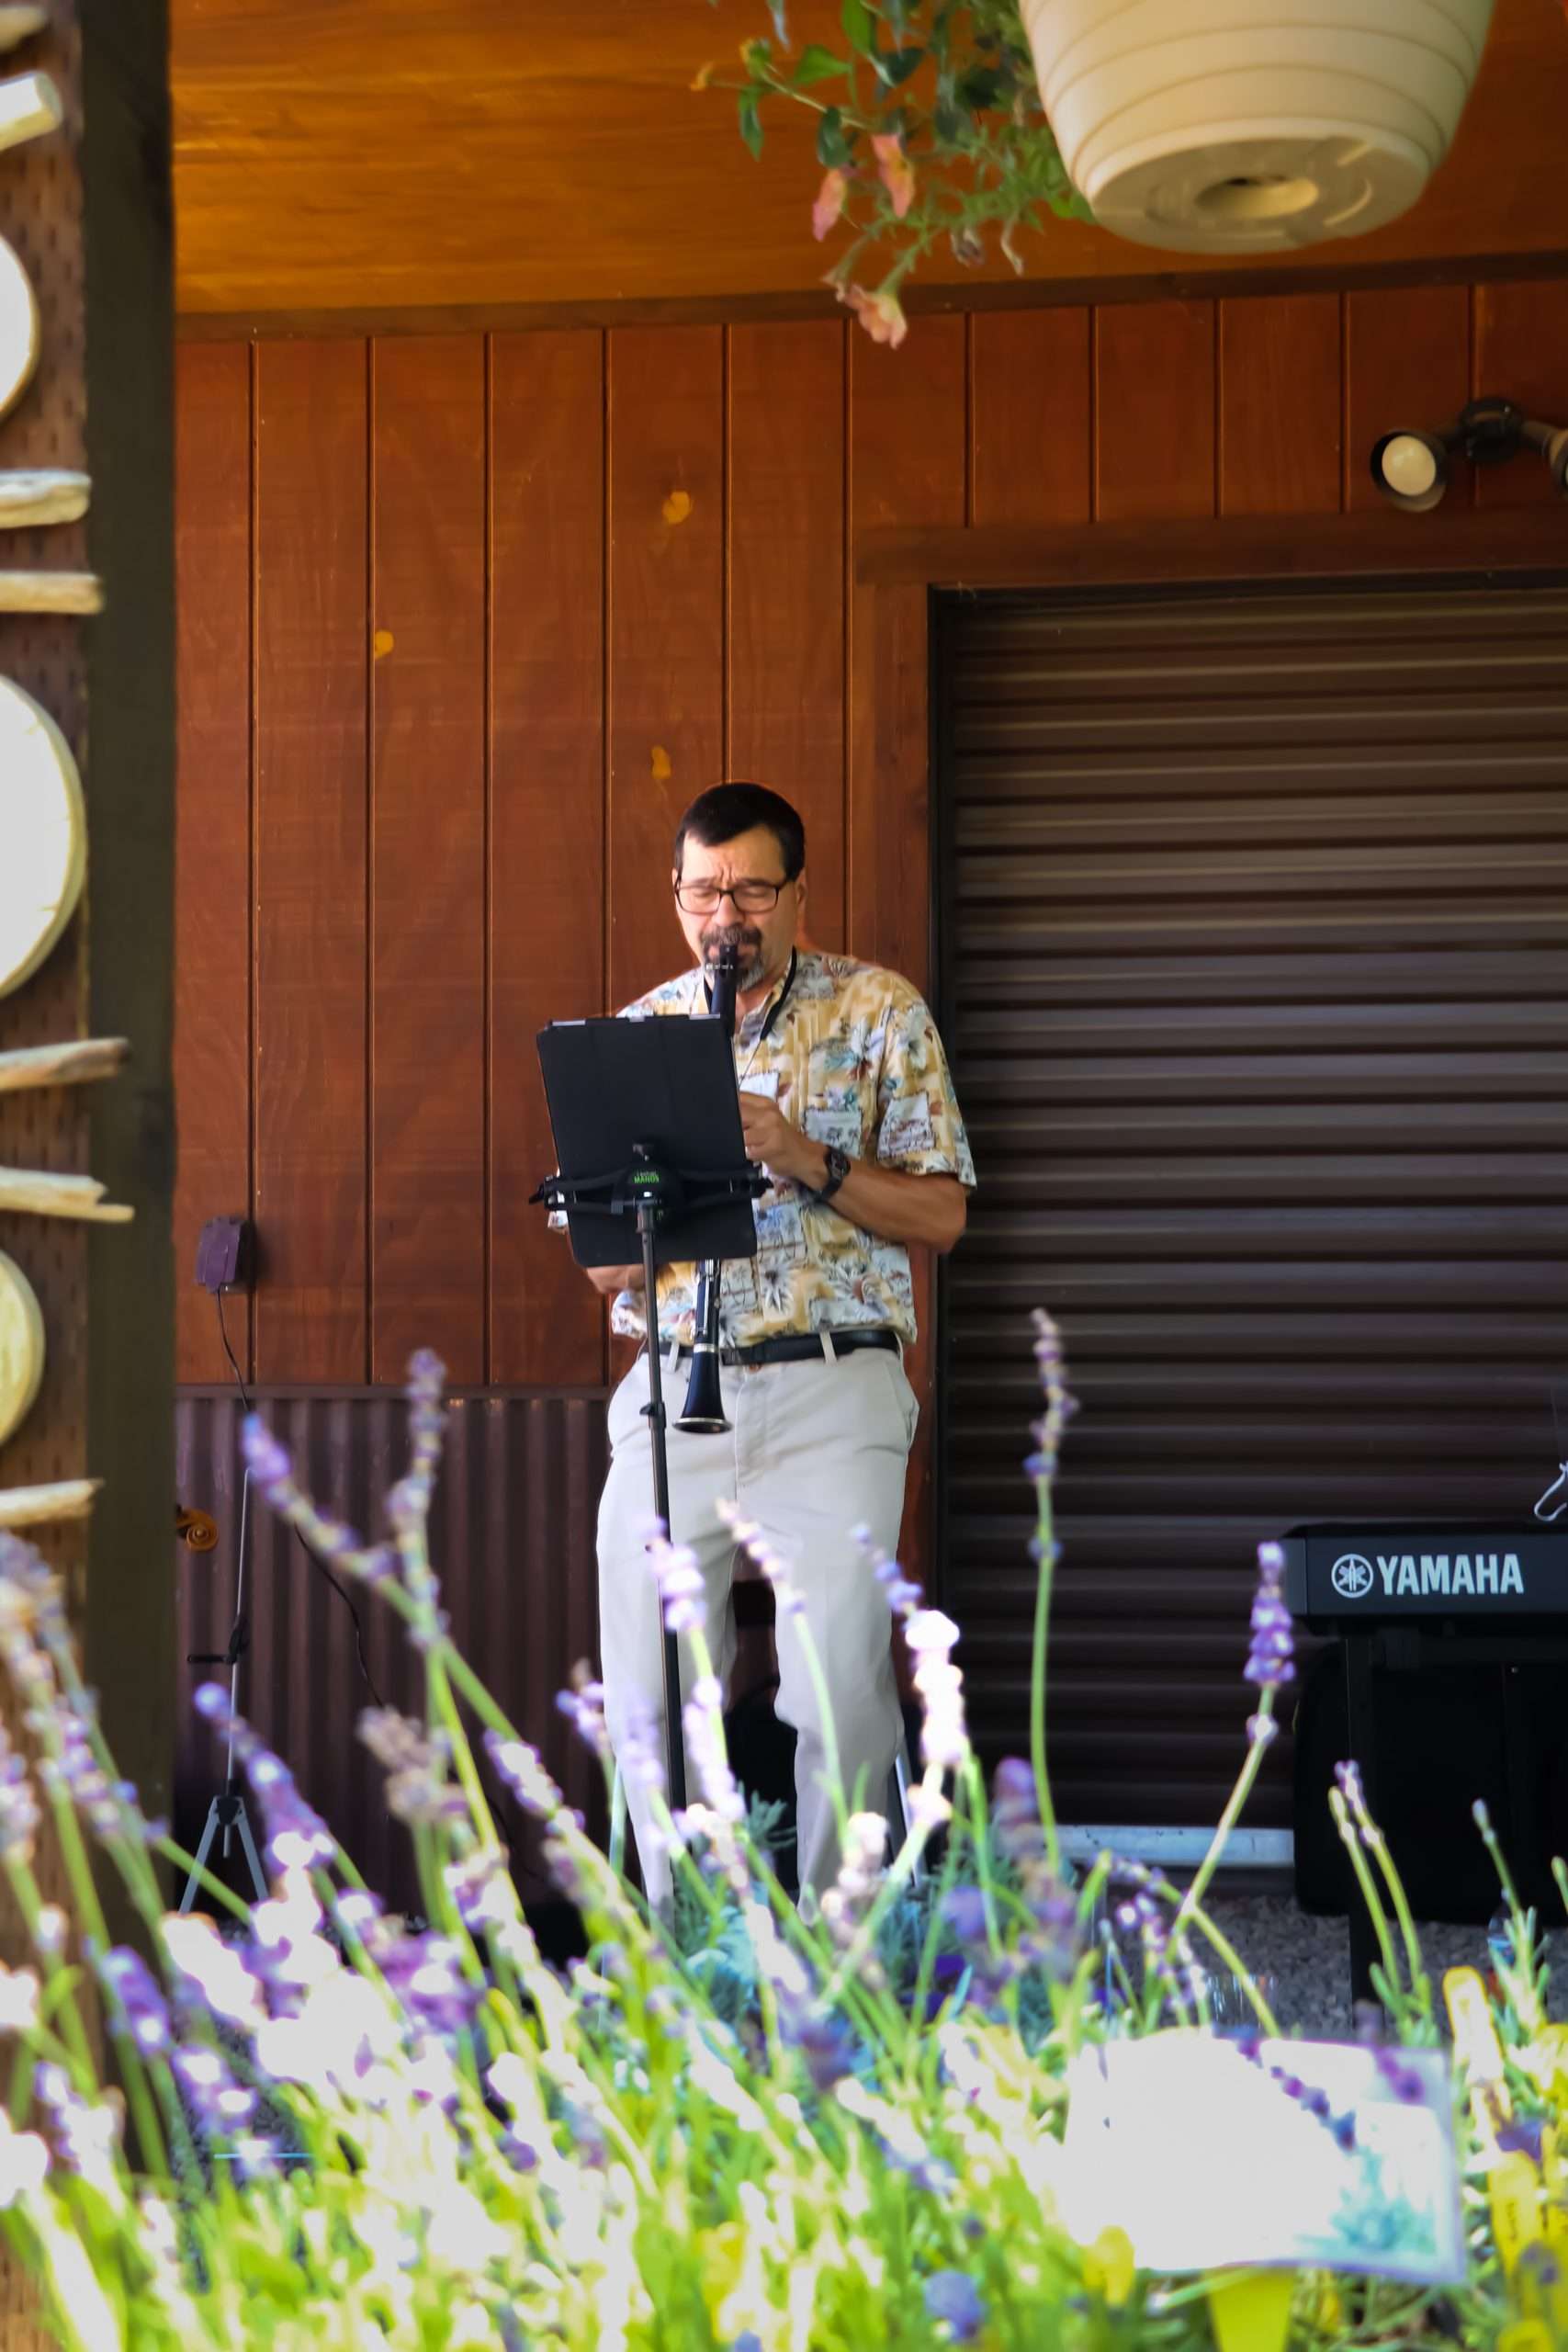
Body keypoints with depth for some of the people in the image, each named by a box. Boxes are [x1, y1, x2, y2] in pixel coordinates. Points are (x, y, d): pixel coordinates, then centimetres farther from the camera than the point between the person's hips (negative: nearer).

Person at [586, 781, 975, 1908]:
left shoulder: (880, 1010, 6)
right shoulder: (636, 1034, 13)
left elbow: (942, 1213, 0)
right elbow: (602, 1263, 10)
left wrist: (809, 1160, -14)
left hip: (829, 1394, -3)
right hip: (670, 1394, 3)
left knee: (840, 1703, -13)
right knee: (648, 1708, -1)